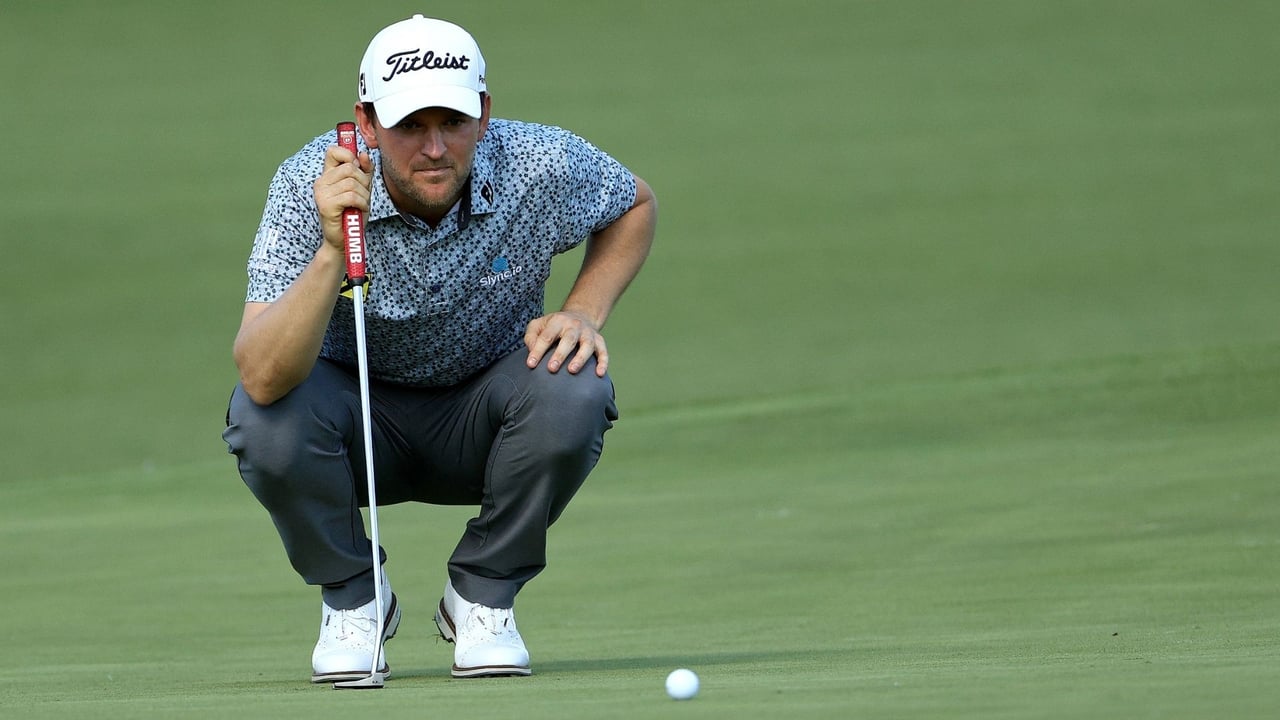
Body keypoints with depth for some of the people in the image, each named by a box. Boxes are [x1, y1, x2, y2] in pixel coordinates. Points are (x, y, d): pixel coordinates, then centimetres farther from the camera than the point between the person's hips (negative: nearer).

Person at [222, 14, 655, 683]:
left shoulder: (542, 166, -21)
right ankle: (351, 597, -2)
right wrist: (333, 252, -50)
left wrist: (584, 311, -12)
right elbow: (262, 376, -37)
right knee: (266, 413, -32)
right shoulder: (311, 185, -26)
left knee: (572, 388, -30)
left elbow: (636, 206, 5)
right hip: (361, 421, -1)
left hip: (483, 421, 1)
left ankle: (483, 595, -4)